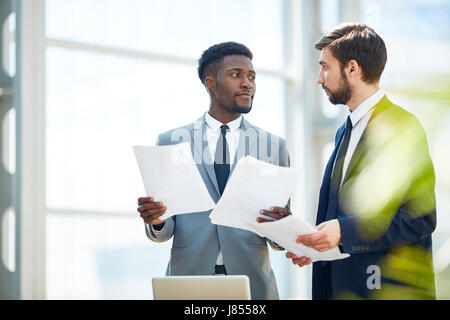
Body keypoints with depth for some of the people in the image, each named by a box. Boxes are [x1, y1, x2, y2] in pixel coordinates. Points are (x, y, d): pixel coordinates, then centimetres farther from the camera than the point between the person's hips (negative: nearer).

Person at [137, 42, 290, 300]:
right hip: (188, 279, 0)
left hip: (252, 284, 1)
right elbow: (165, 230, 5)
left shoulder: (274, 146, 7)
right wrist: (155, 221, -18)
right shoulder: (171, 142, 6)